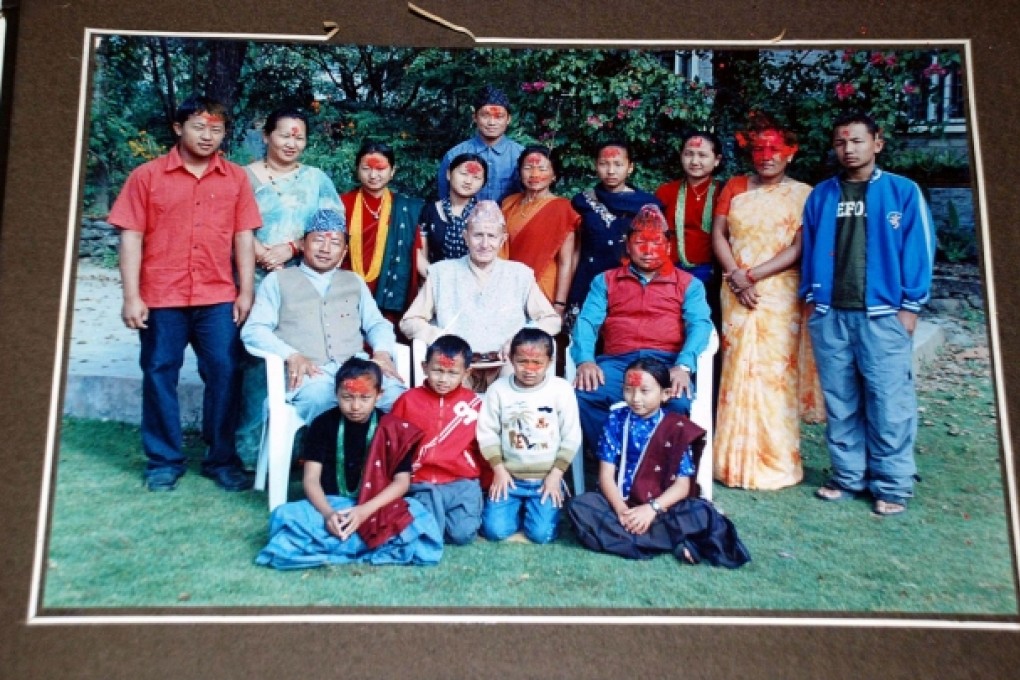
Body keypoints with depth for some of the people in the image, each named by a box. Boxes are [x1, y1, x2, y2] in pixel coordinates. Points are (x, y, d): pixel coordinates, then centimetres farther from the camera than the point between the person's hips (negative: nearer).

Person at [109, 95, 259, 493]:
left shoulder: (235, 178, 7)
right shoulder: (147, 175, 2)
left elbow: (243, 237, 7)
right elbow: (131, 237, -1)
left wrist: (246, 291, 2)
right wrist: (132, 296, -6)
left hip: (218, 297, 1)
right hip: (161, 297, -1)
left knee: (224, 374, 2)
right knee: (160, 376, 6)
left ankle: (222, 459, 15)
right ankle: (164, 461, 19)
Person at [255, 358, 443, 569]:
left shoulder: (393, 430, 1)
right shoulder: (323, 424, 2)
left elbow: (402, 481, -3)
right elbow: (311, 478, -1)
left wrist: (366, 510, -18)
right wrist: (327, 513, -20)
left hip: (378, 507, 0)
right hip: (331, 505, 1)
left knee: (418, 516, -32)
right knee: (285, 516, -30)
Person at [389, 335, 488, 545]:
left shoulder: (474, 403, 3)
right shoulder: (408, 400, 2)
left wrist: (488, 482, 13)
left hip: (463, 482, 0)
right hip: (423, 484, 0)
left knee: (462, 533, -19)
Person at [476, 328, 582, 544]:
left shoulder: (562, 389, -7)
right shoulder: (498, 389, -4)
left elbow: (571, 437, -4)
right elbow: (487, 433, 0)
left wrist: (555, 475, -8)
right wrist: (498, 469, -6)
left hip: (546, 477, -1)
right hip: (509, 476, 1)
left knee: (541, 534, -14)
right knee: (494, 530, -12)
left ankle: (532, 508, 19)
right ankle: (520, 508, 19)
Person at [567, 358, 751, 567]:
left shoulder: (677, 429, -2)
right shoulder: (616, 420, 2)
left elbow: (682, 485, -6)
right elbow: (606, 474, -3)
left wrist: (652, 508, -22)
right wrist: (620, 509, -19)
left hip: (662, 508, -2)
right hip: (620, 505, 2)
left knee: (703, 512, -27)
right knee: (579, 506, -28)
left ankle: (622, 536, -25)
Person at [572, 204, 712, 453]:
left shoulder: (689, 284, 20)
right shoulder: (605, 280, 23)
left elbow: (699, 325, 3)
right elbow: (587, 321, 8)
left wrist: (683, 366, -19)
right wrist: (585, 360, -14)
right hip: (617, 362, 1)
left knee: (680, 403, -35)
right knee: (582, 395, -31)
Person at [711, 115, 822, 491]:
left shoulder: (801, 194, 2)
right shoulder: (735, 187, 12)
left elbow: (800, 248, -6)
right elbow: (718, 235, 6)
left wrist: (754, 274, -13)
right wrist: (736, 276, -8)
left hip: (779, 294, -2)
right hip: (737, 293, 3)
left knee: (774, 373, -3)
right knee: (737, 372, 3)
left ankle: (776, 462, 7)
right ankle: (736, 460, 11)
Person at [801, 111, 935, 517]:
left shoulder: (903, 192, 2)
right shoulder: (821, 195, 11)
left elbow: (918, 251, 1)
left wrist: (909, 307, -4)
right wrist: (811, 299, 8)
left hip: (882, 314, -3)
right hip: (829, 315, 3)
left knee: (889, 403, -1)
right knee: (840, 401, 8)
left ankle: (893, 486, 9)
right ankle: (848, 477, 19)